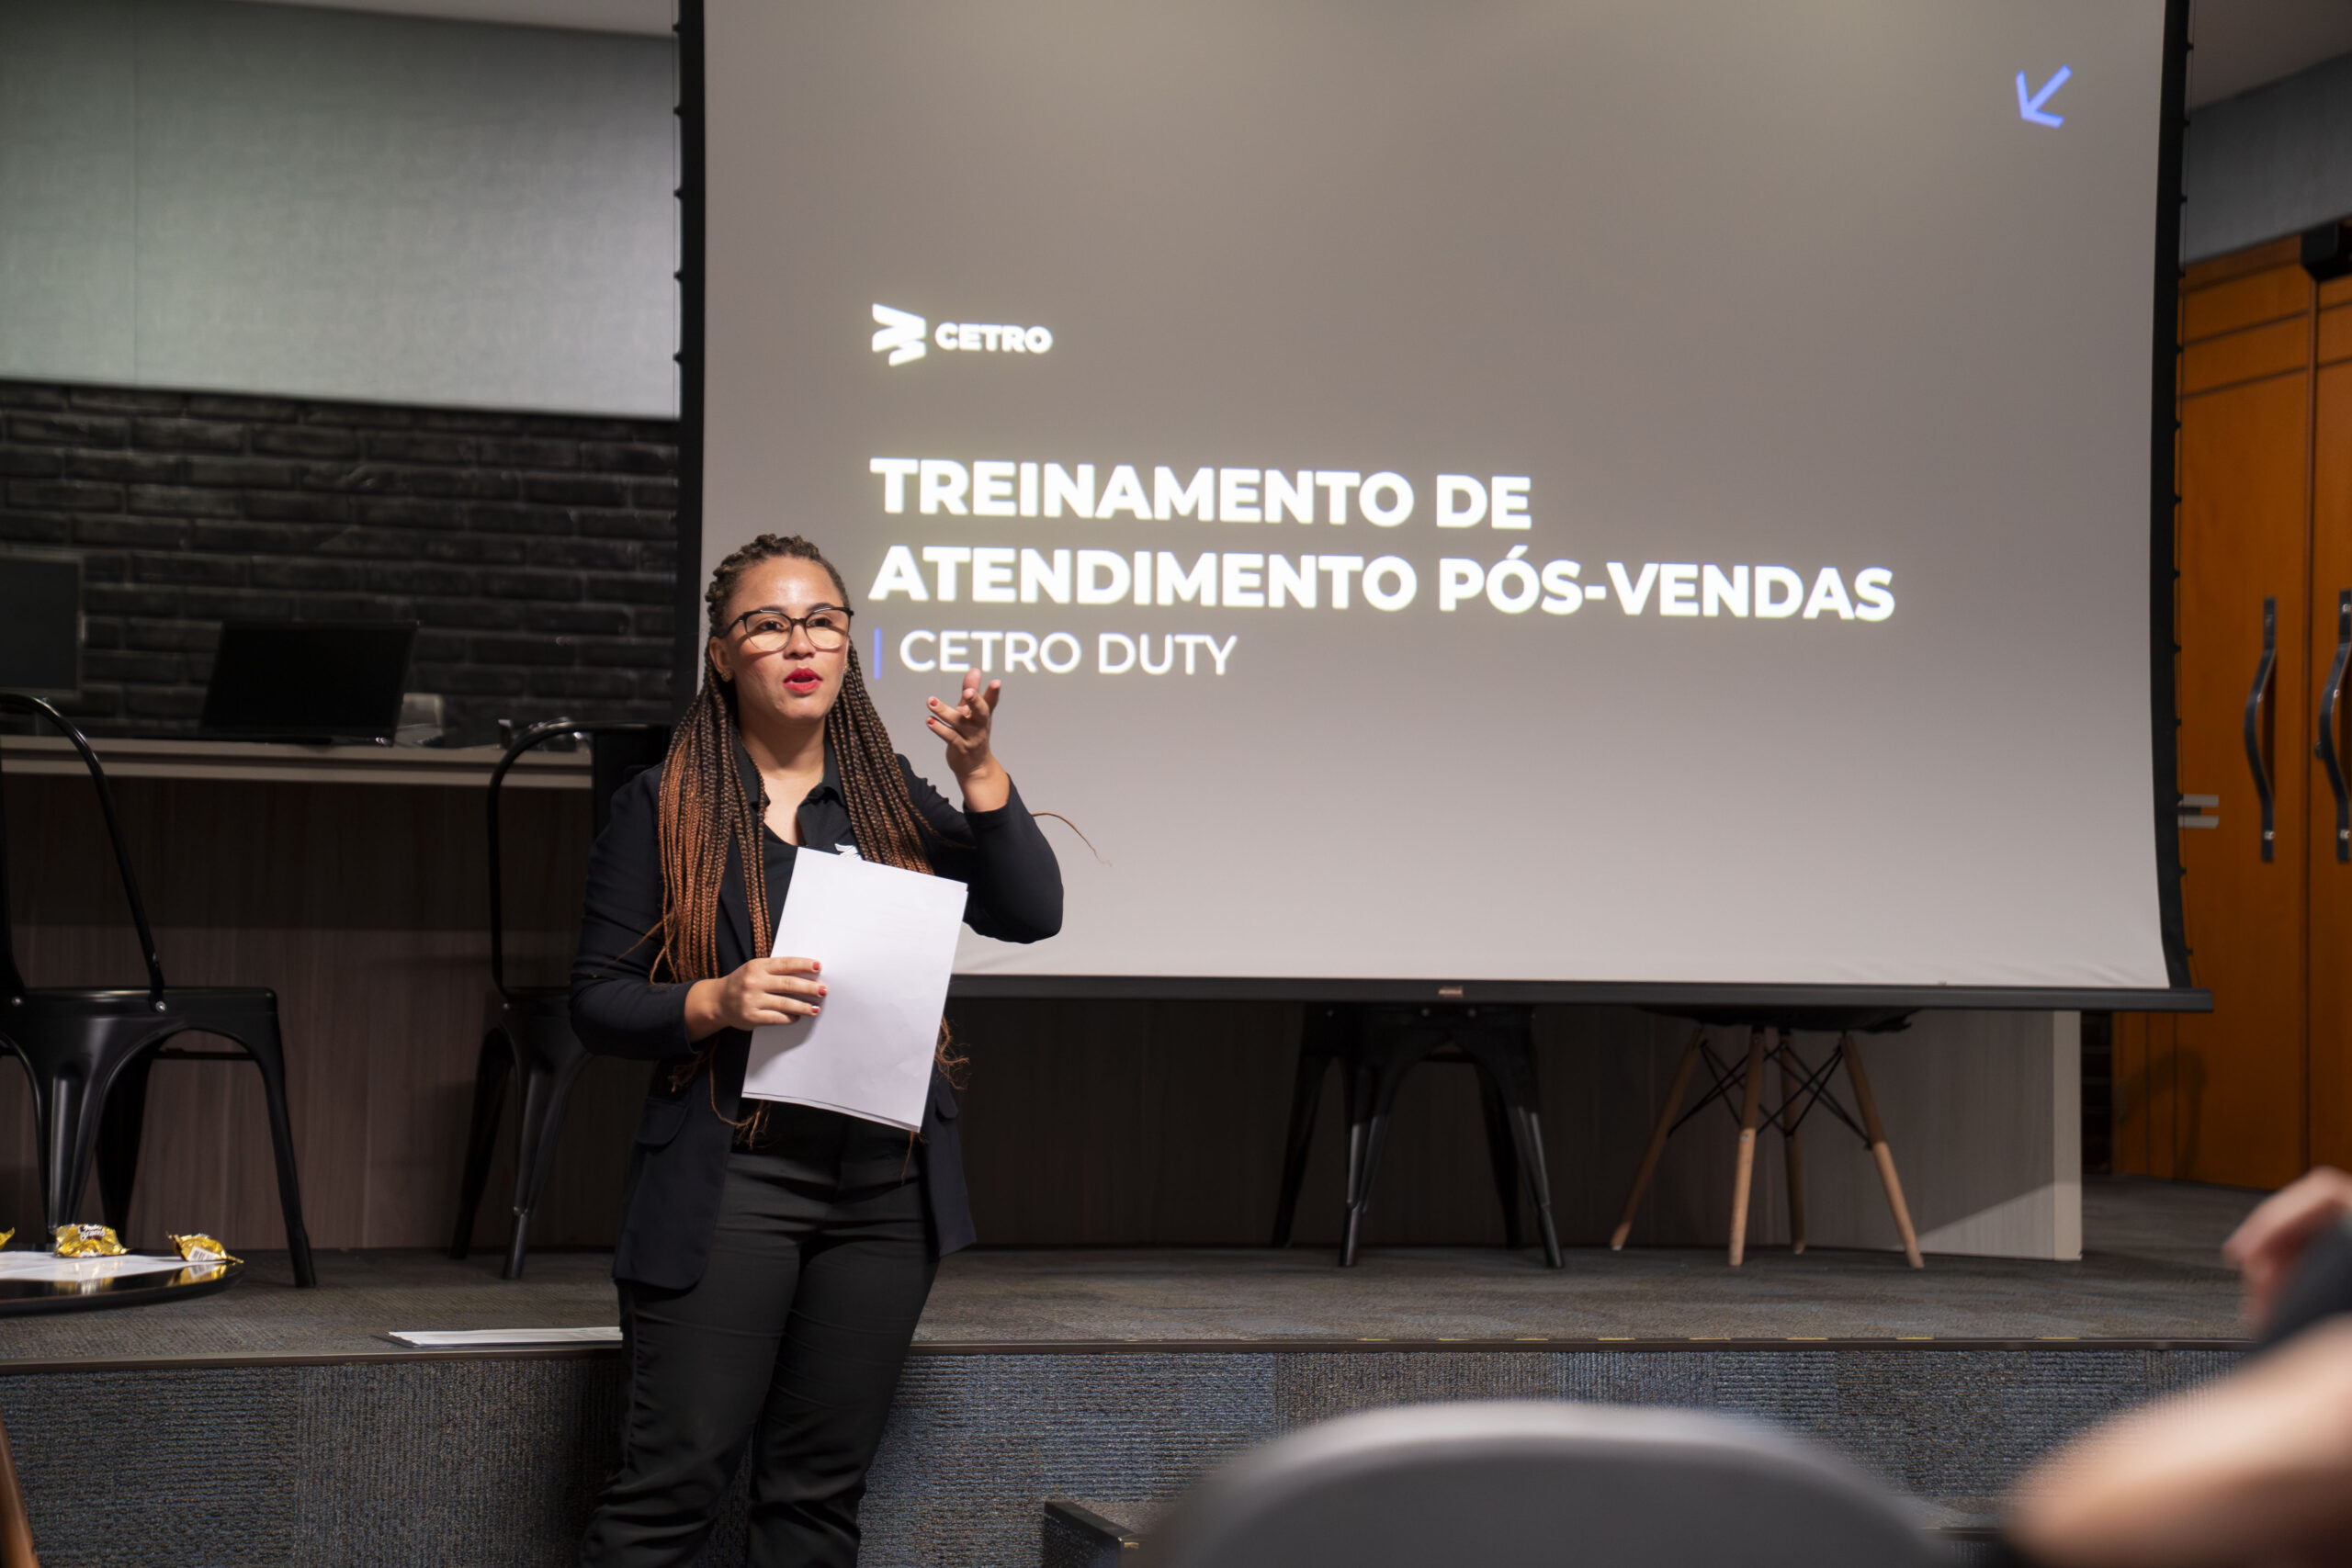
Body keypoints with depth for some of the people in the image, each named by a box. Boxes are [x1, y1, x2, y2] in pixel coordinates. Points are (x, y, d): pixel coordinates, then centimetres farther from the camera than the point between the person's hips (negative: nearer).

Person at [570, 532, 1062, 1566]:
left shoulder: (893, 801, 12)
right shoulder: (663, 810, 2)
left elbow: (1030, 916, 1)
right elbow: (596, 1002, 0)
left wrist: (981, 771, -11)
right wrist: (716, 1003, -18)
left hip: (885, 1188, 4)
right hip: (728, 1183, -4)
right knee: (674, 1482, -7)